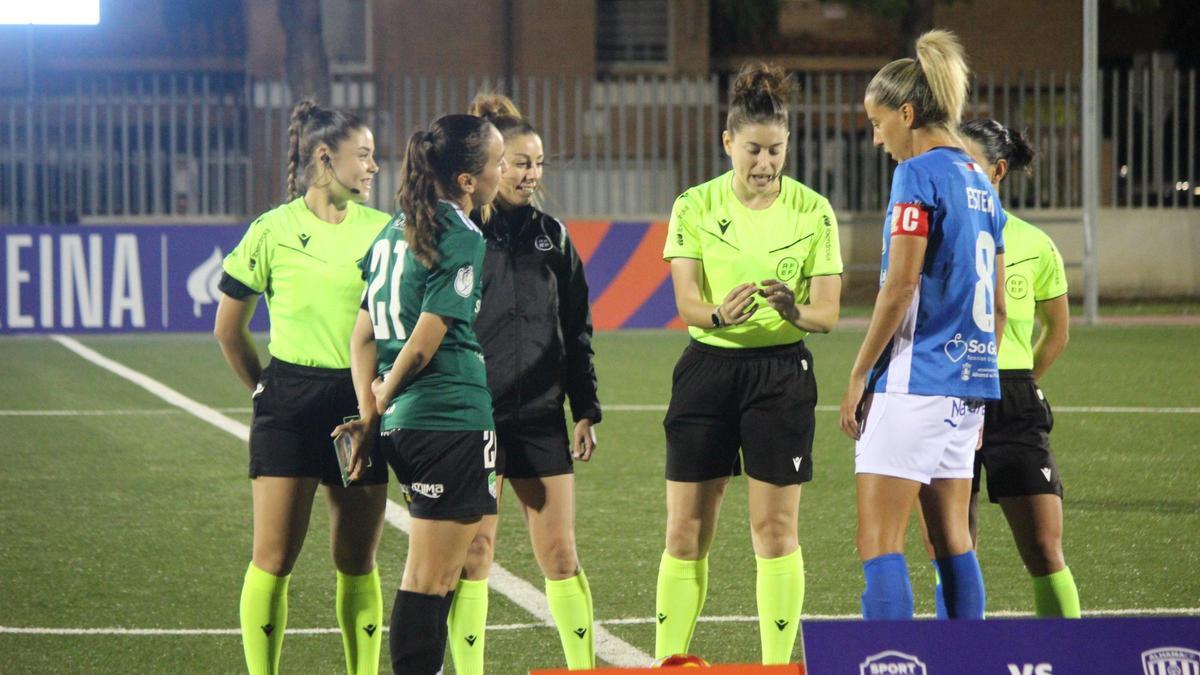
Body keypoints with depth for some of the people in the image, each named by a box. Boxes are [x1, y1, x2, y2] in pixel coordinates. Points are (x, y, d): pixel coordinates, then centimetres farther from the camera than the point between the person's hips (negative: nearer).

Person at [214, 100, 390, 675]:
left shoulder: (382, 231, 4)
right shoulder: (272, 232, -1)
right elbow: (229, 329, 9)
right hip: (290, 409, -2)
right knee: (274, 559, -5)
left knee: (358, 563, 5)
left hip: (362, 405, 2)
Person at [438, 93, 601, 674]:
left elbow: (576, 330, 14)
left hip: (541, 417, 4)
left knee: (559, 554, 5)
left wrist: (586, 411, 9)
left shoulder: (550, 235, 11)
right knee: (474, 552, -1)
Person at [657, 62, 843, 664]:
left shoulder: (813, 211, -3)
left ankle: (777, 664, 4)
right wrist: (720, 313, -32)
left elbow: (828, 313, -5)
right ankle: (668, 661, 10)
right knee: (685, 528, 3)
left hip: (781, 372, -1)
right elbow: (686, 302, -9)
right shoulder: (695, 206, -1)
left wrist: (795, 310, -28)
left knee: (776, 528, -1)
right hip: (707, 366, 1)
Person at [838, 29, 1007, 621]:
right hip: (969, 383, 9)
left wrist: (858, 375, -10)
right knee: (952, 539, 11)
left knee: (878, 542, -8)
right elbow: (997, 303, 18)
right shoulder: (979, 181, 15)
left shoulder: (919, 174, -10)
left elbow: (899, 287, -16)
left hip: (914, 380, -9)